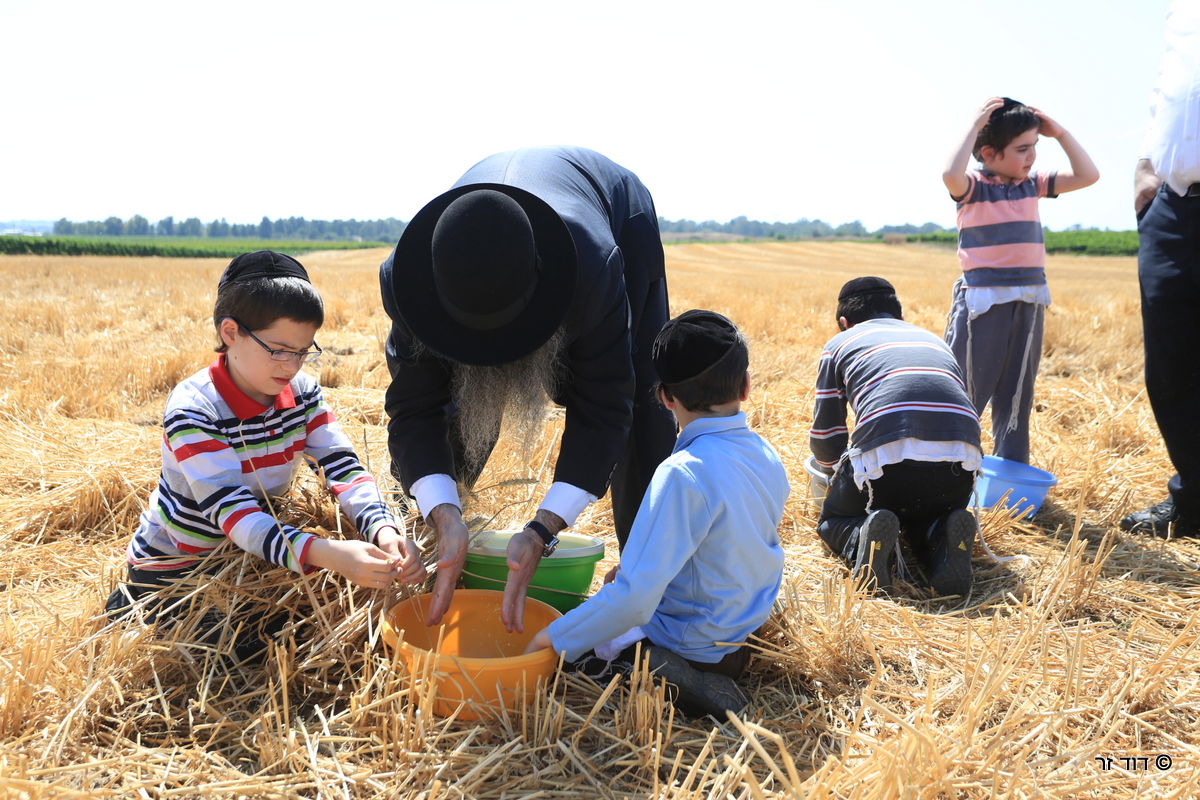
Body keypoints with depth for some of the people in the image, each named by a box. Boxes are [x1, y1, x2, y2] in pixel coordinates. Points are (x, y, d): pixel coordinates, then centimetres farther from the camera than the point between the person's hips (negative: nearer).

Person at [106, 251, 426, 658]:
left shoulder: (302, 394, -11)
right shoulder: (191, 410, -28)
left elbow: (343, 467, -21)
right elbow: (230, 509, -38)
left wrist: (383, 529, -43)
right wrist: (324, 553, -53)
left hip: (249, 555, 5)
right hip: (174, 565, -5)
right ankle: (132, 605, 11)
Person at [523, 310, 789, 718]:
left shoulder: (684, 475, -29)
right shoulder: (768, 455, -4)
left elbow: (634, 599, -34)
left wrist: (554, 637, -21)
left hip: (689, 647, -8)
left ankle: (658, 675, -10)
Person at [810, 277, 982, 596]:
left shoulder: (839, 344, 23)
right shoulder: (934, 340, 34)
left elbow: (825, 436, 23)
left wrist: (839, 473, 45)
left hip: (886, 455, -3)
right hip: (960, 458, 4)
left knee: (833, 521, 23)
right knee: (927, 518, 34)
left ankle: (862, 539, -10)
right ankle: (942, 543, -1)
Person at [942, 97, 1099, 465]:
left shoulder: (1033, 185, 10)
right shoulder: (972, 186, -8)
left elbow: (1088, 175, 11)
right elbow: (950, 174, -31)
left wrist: (1059, 133, 5)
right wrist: (975, 126, -22)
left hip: (1029, 302, 6)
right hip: (983, 302, -6)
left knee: (1017, 393, 13)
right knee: (965, 391, -2)